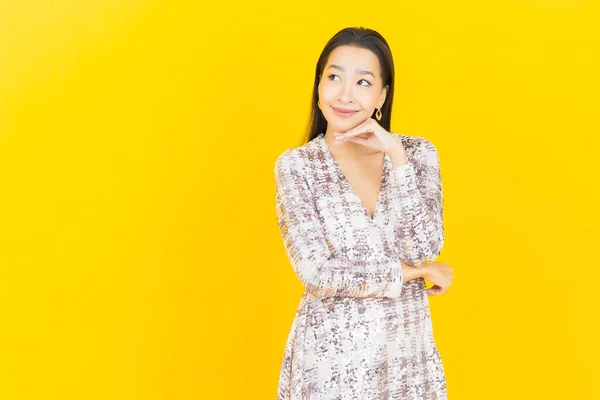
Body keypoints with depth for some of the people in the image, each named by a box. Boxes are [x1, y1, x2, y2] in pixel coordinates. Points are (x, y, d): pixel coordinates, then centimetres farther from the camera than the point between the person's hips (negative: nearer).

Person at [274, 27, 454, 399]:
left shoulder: (418, 152, -1)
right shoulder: (296, 165, -8)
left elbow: (424, 249, -13)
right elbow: (318, 273, -16)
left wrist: (395, 155, -17)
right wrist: (416, 270, -10)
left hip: (407, 351, 2)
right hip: (329, 354, -2)